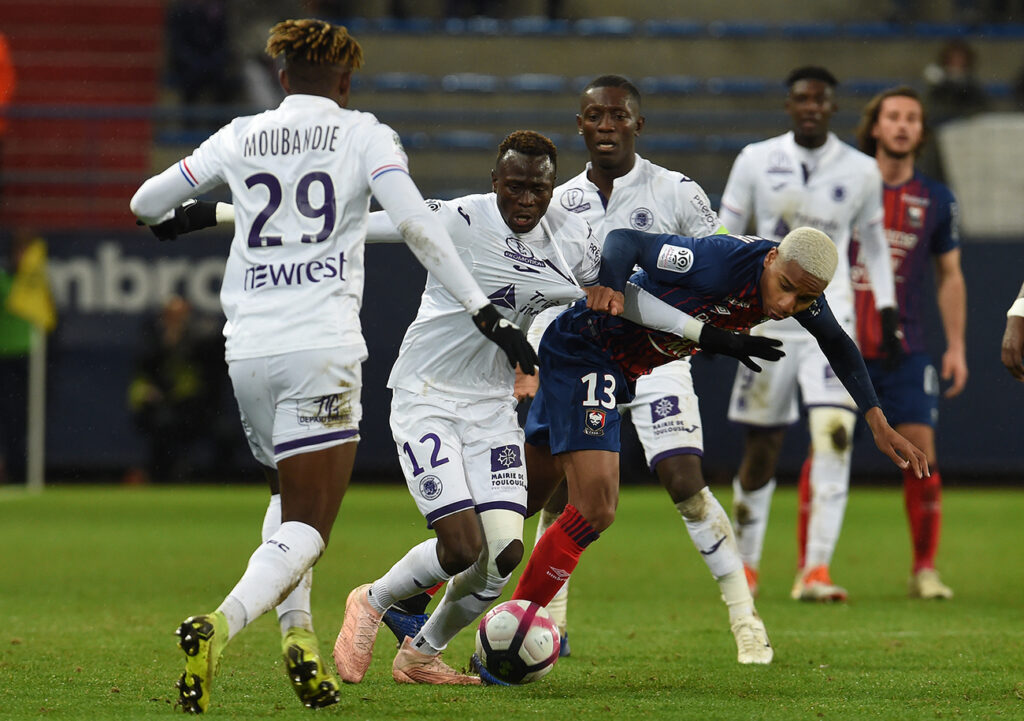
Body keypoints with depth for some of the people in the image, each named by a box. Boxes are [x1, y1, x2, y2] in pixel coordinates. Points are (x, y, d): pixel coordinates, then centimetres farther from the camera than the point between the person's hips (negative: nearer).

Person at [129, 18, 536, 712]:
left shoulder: (240, 138, 13)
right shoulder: (364, 135, 5)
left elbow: (146, 203, 20)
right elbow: (417, 225, -9)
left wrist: (198, 214, 43)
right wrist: (487, 313, -8)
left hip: (247, 347, 4)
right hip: (322, 346, -4)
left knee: (289, 493, 27)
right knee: (307, 528, -6)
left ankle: (297, 631, 7)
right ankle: (221, 624, -32)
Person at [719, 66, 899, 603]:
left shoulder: (861, 171, 4)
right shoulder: (756, 161, 1)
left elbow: (874, 245, 15)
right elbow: (724, 236, 7)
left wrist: (887, 314, 9)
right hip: (767, 321, 0)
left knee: (834, 435, -19)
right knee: (761, 449, 6)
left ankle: (815, 572, -22)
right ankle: (745, 566, 26)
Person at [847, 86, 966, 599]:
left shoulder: (935, 201, 8)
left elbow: (950, 275, 15)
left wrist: (956, 347, 10)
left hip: (905, 350, 1)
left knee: (920, 452, -6)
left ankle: (925, 570, 5)